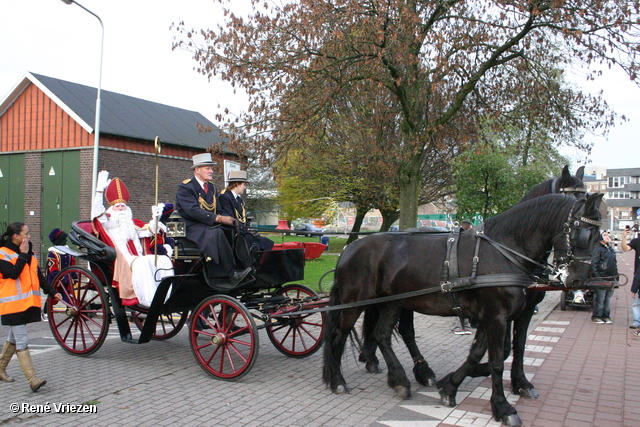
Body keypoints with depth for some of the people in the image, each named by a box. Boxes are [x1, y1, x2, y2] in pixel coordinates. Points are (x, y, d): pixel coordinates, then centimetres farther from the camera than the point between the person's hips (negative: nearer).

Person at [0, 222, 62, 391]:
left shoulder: (29, 253, 13)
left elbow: (38, 275, 16)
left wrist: (52, 292, 12)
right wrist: (22, 255, -17)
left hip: (28, 302, 8)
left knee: (14, 338, 18)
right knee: (22, 341, -8)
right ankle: (32, 379, -11)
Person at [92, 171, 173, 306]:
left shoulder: (131, 224, 28)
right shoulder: (108, 224, 11)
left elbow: (148, 231, 26)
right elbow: (97, 212, -7)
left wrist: (155, 218, 8)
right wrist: (100, 190, -16)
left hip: (138, 259, 6)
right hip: (122, 263, -6)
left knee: (163, 260, -17)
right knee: (142, 263, -36)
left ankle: (167, 295, -24)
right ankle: (150, 300, -40)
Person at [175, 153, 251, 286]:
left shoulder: (212, 188, 19)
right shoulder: (185, 187, -6)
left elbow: (218, 211, 14)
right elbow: (193, 210, -20)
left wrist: (229, 219, -10)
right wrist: (218, 218, -29)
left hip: (210, 226, 8)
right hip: (191, 228, -8)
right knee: (216, 233, -35)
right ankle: (232, 274, -34)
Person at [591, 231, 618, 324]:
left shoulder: (611, 249, 17)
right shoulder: (598, 249, -7)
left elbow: (614, 263, 24)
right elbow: (593, 264, -11)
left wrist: (616, 276, 18)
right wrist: (596, 276, -17)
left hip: (611, 278, 7)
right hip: (601, 278, -7)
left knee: (608, 299, 11)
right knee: (600, 299, -4)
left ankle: (606, 316, 19)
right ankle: (596, 316, 5)